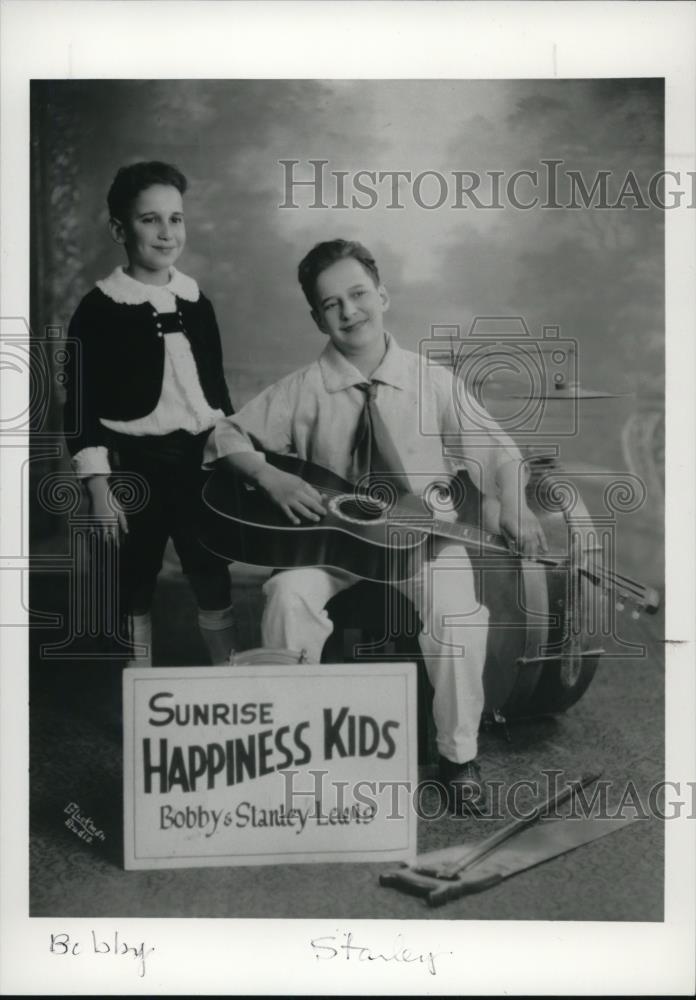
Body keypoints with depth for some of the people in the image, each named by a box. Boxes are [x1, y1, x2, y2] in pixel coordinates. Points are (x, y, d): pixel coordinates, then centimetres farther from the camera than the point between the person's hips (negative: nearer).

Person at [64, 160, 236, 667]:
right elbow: (81, 404, -9)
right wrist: (98, 486, -13)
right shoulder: (99, 308, -9)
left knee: (214, 578, 8)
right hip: (133, 464, -3)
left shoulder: (196, 301, 5)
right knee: (134, 586, 9)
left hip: (199, 457, 4)